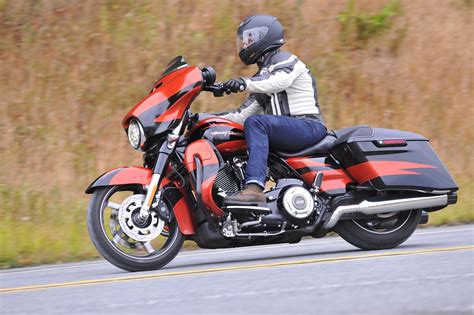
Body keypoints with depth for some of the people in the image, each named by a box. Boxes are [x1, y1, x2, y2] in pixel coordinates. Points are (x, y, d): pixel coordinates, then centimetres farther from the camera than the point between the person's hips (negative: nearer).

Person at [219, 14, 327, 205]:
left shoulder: (284, 60, 0)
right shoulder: (262, 76, 26)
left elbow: (280, 81, -25)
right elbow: (243, 114, 22)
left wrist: (244, 83, -37)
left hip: (308, 126, -9)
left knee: (255, 123, -32)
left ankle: (254, 188, -47)